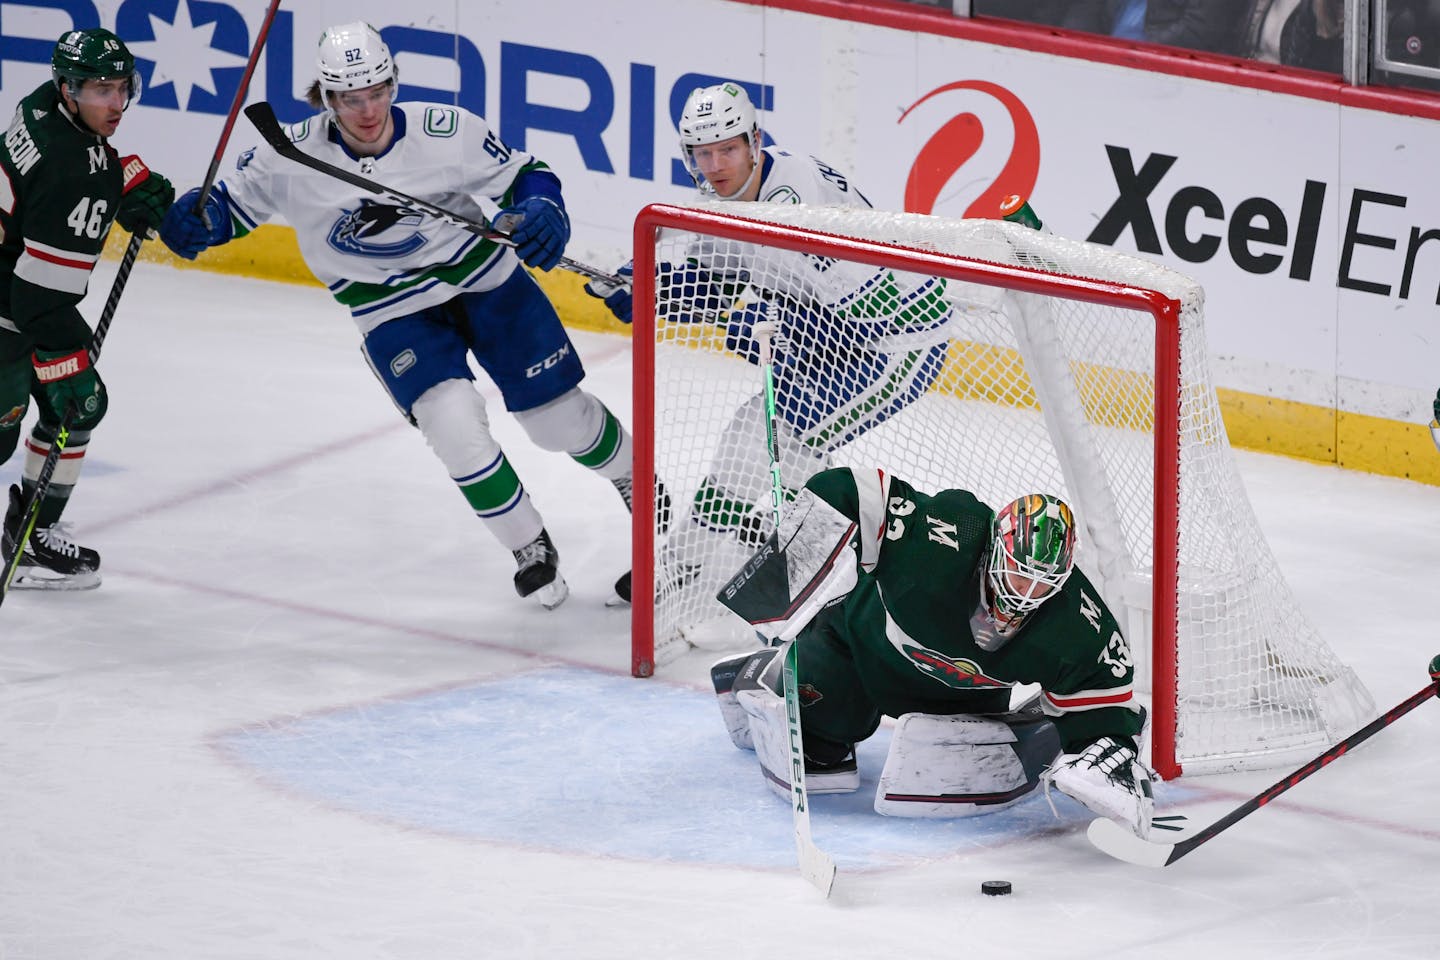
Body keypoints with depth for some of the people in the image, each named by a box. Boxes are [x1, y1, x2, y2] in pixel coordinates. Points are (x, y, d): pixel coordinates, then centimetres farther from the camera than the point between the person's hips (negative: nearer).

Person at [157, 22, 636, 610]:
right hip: (394, 315, 0)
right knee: (454, 426, -20)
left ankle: (635, 481, 41)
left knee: (558, 417, 7)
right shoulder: (295, 156, -17)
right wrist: (196, 219, -23)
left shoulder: (443, 131, -21)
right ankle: (531, 549, 2)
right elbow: (236, 201, -2)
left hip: (483, 276, 0)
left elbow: (521, 174, -8)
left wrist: (542, 210, -28)